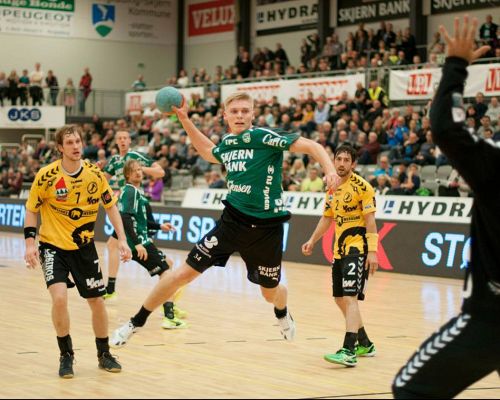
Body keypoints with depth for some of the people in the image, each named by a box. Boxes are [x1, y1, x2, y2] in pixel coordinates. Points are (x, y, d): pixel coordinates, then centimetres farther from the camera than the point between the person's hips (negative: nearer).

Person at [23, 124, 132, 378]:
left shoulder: (95, 174, -7)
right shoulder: (46, 176, -15)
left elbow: (110, 205, 6)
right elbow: (31, 210, -3)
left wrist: (122, 239, -2)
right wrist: (30, 243, -14)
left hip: (84, 246, 3)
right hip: (53, 245, -3)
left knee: (97, 301, 6)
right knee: (59, 297, -21)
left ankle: (104, 354, 28)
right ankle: (66, 355, 0)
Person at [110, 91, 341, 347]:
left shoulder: (265, 136, -13)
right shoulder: (227, 144, 5)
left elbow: (311, 146, -15)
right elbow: (207, 152, 29)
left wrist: (330, 171, -32)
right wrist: (184, 120, 22)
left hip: (266, 227, -3)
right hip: (232, 220, 3)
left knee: (270, 292, 14)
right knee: (185, 272, -4)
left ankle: (282, 314, 53)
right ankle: (136, 322, 10)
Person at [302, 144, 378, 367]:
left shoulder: (361, 187, -10)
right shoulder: (332, 188, 12)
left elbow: (370, 220, -14)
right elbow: (327, 219, 23)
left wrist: (372, 251, -20)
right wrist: (312, 241, 15)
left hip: (358, 248, -8)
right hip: (339, 249, 8)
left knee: (350, 297, -18)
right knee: (340, 299, 13)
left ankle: (349, 352, -24)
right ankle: (364, 344, 29)